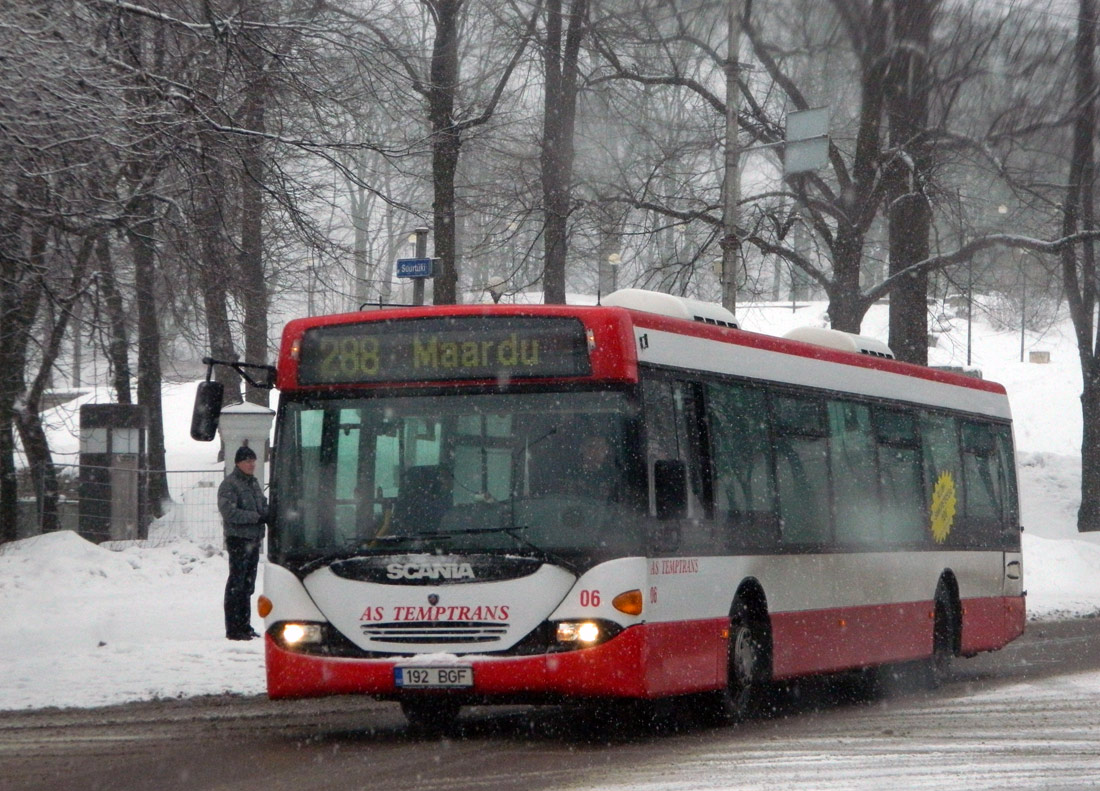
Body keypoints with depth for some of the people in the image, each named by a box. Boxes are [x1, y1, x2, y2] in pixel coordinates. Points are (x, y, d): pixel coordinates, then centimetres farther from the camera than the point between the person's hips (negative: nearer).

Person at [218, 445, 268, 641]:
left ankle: (244, 626, 21)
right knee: (236, 584, -7)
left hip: (254, 540, 9)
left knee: (248, 585, 14)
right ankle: (233, 629, -5)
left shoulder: (253, 482, 16)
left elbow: (263, 505, 23)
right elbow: (229, 512, -19)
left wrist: (268, 515, -1)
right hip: (238, 538, -8)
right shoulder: (229, 484, -10)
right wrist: (258, 517, -20)